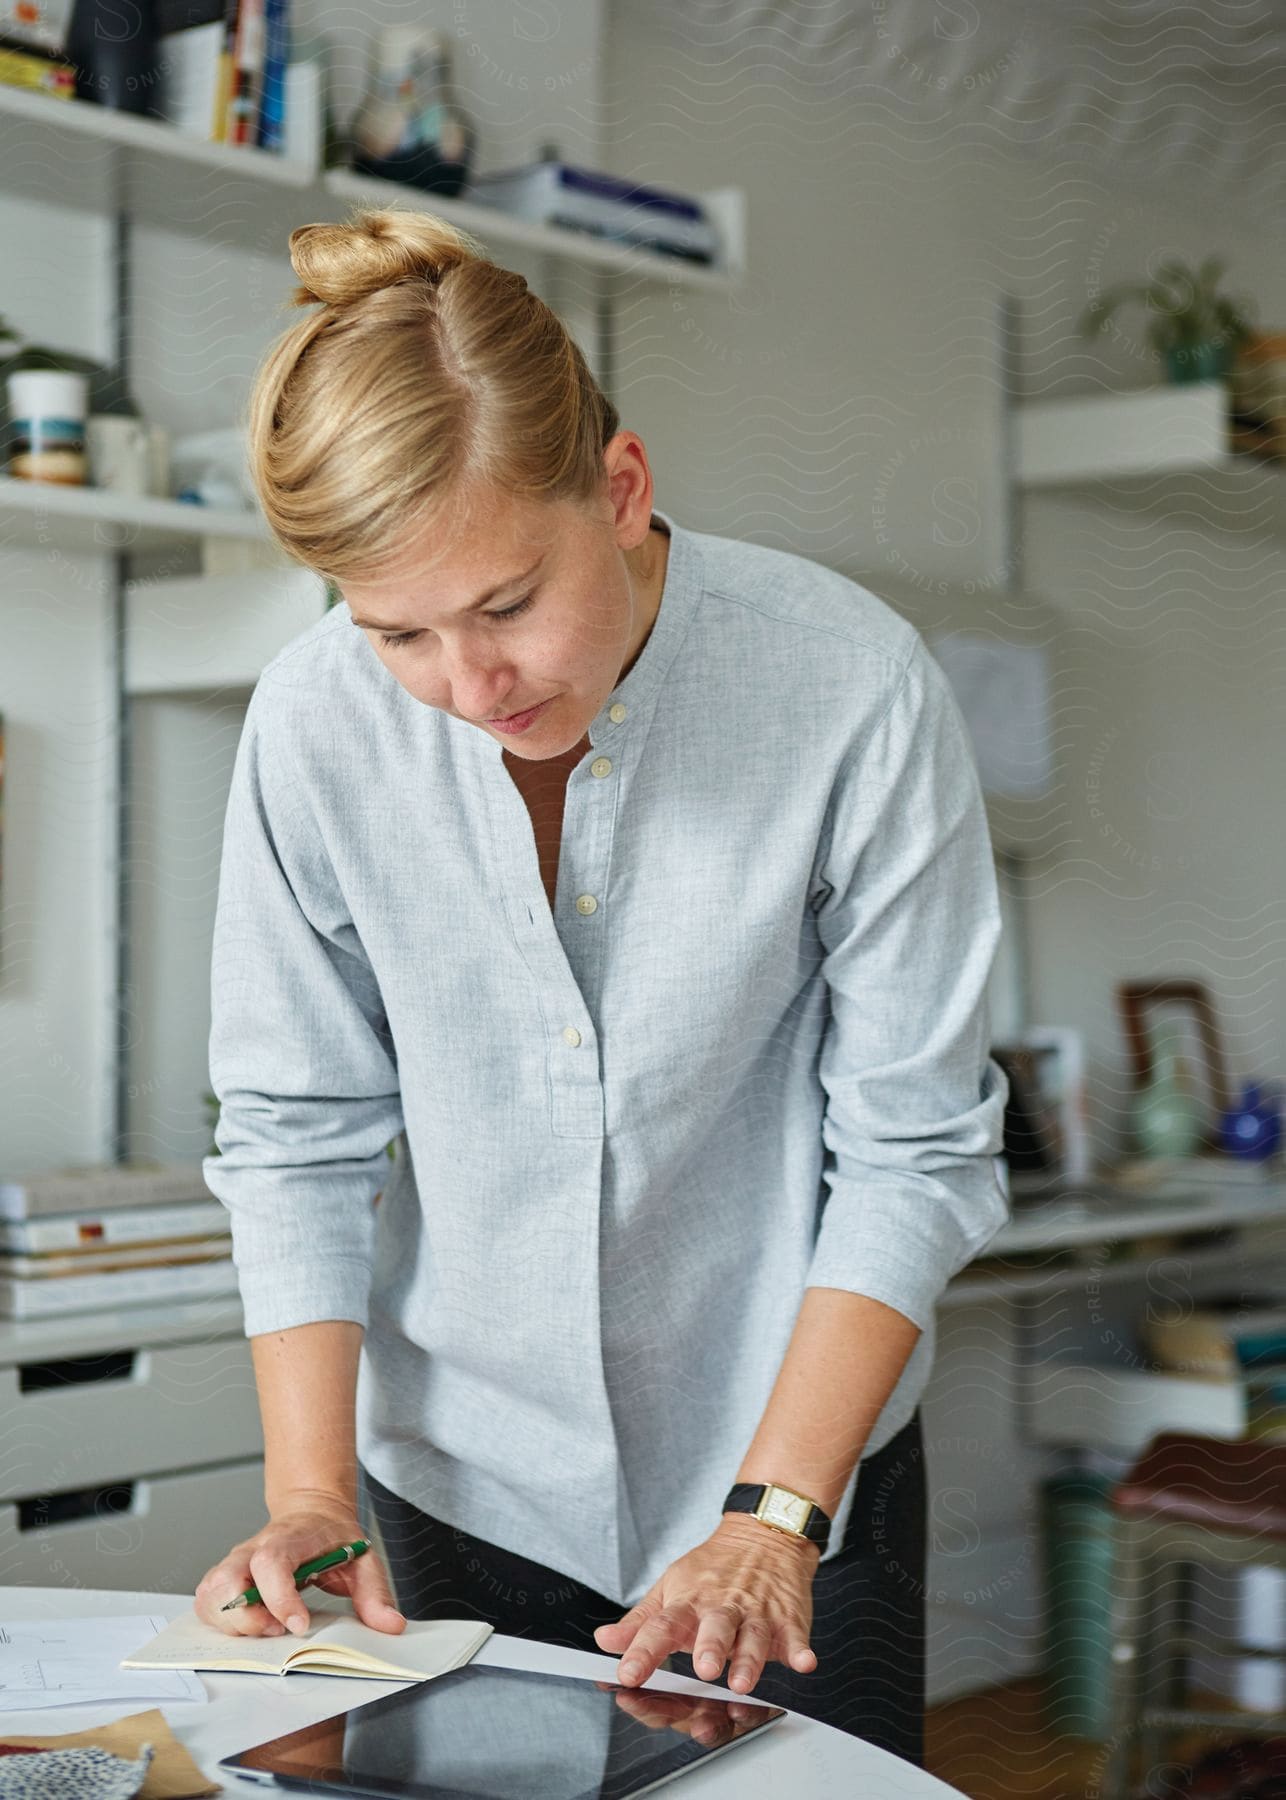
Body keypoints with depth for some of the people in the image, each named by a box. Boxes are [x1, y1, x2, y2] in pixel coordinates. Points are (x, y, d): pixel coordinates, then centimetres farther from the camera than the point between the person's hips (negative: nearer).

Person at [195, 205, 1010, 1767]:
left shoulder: (854, 689, -19)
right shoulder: (314, 724, -13)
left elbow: (913, 1150, -14)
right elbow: (296, 1135, -5)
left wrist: (774, 1518, -18)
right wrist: (309, 1494, -12)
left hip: (796, 1460, -1)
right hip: (463, 1484, 2)